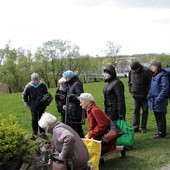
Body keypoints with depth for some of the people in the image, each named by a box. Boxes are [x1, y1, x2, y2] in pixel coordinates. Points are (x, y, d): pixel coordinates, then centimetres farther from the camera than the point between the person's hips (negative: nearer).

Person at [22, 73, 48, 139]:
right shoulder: (28, 86, -10)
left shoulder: (43, 85, -7)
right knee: (34, 119, 4)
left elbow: (47, 94, 10)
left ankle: (42, 132, 19)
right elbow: (24, 95, 5)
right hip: (33, 106, -1)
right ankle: (34, 133, 14)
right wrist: (27, 104, 8)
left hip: (41, 106, 1)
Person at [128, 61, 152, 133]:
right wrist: (131, 90, 8)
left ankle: (143, 127, 14)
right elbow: (129, 82, 13)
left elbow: (150, 83, -13)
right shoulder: (131, 72, -4)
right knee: (135, 111, 5)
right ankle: (135, 127, 11)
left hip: (145, 96, -3)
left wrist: (148, 93, -12)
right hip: (136, 95, 4)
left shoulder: (146, 71, -18)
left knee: (145, 111, 5)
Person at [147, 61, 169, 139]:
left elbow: (165, 89, -21)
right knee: (157, 117, 17)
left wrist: (158, 99, -22)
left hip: (160, 101, -9)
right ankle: (160, 131, 29)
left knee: (160, 117, 0)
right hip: (153, 100, 9)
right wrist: (149, 95, 12)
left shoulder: (163, 76, -17)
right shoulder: (154, 76, 11)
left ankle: (162, 133, 9)